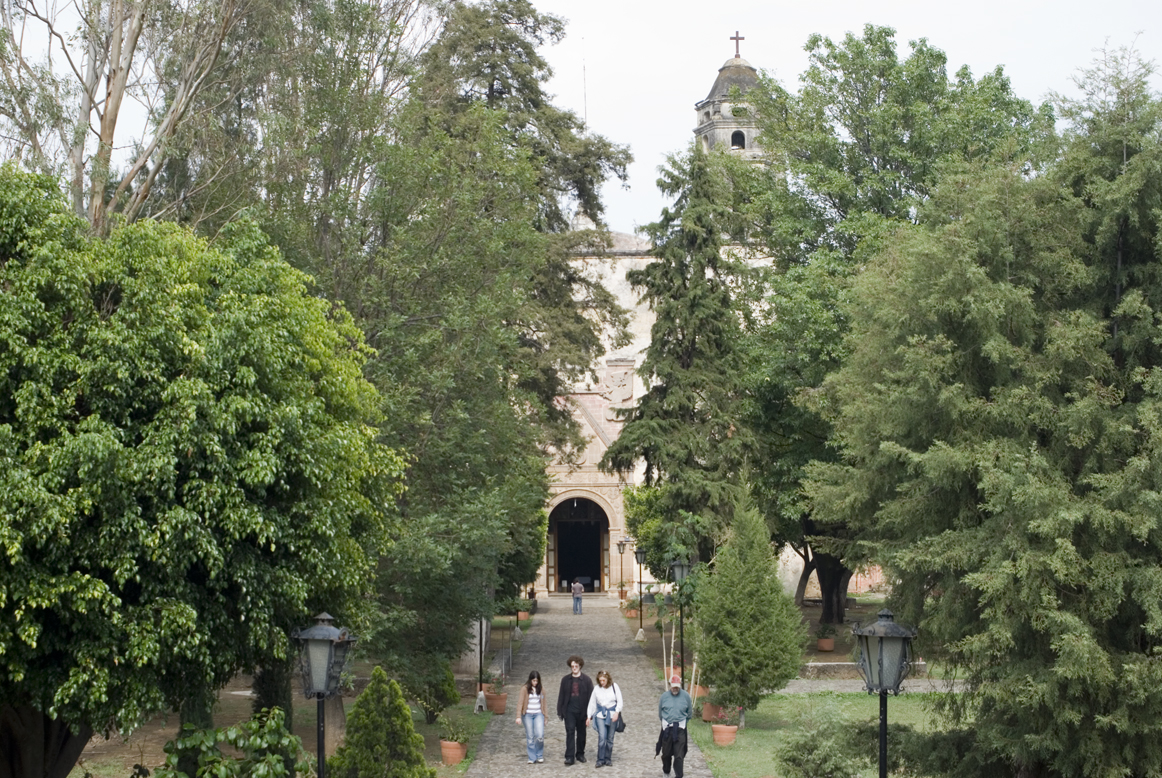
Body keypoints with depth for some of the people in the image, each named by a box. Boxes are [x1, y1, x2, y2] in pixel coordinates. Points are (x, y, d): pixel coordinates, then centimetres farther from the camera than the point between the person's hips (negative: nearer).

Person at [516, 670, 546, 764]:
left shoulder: (541, 689, 7)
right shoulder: (524, 689, -3)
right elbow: (520, 703, -6)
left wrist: (545, 717, 15)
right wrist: (518, 717, -13)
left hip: (538, 714, 1)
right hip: (527, 715, -1)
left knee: (540, 735, -12)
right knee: (530, 737, 0)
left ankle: (540, 756, 6)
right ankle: (532, 758, 6)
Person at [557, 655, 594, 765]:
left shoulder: (586, 680, 2)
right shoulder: (565, 680, 6)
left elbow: (590, 697, 2)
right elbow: (561, 696, 9)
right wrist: (559, 711, 5)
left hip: (582, 711, 0)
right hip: (569, 711, 0)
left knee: (581, 733, 10)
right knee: (570, 732, -10)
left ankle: (580, 754, 24)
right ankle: (569, 757, -12)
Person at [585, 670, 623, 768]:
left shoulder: (614, 687, 0)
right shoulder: (596, 688, 2)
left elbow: (619, 701, 2)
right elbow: (592, 703, 9)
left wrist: (617, 712, -11)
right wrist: (589, 716, 9)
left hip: (612, 715, 0)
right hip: (600, 715, 0)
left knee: (610, 738, 4)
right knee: (602, 737, -12)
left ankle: (608, 759, 16)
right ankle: (600, 760, -6)